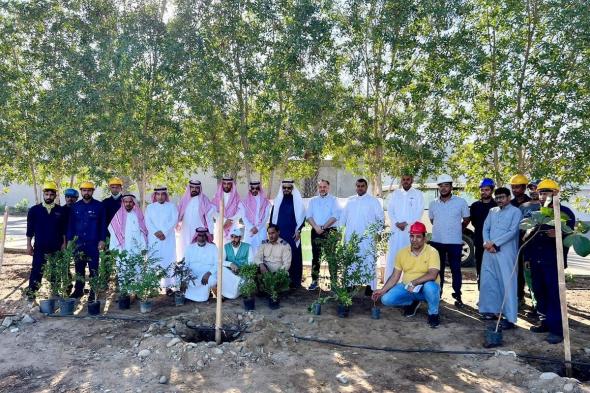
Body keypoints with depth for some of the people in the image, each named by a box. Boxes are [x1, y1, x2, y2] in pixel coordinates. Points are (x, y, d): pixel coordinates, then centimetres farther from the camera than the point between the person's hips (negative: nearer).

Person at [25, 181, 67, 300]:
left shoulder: (61, 210, 2)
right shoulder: (34, 210, 0)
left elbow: (64, 229, 6)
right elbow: (30, 229, 3)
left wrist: (64, 243, 0)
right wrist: (29, 245, 0)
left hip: (56, 247, 1)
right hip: (40, 247, -1)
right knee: (37, 270, 0)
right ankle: (31, 292, 9)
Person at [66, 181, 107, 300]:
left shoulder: (99, 206, -1)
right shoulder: (75, 207, 7)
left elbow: (103, 224, -1)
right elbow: (71, 224, 11)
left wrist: (102, 240, -7)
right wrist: (69, 240, 5)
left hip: (94, 243, -3)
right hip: (79, 243, 3)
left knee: (93, 269, 1)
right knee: (79, 268, 9)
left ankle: (93, 292, 10)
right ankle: (78, 290, 20)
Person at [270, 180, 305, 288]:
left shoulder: (297, 200, 2)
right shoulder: (278, 200, 10)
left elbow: (302, 216, 1)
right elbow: (272, 216, 14)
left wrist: (298, 230, -7)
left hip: (293, 234, -2)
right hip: (279, 233, 2)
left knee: (294, 256, -3)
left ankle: (294, 281, 2)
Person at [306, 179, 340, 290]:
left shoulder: (333, 200, 5)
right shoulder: (313, 200, 15)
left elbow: (335, 216, -7)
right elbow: (309, 216, 6)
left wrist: (323, 228, -13)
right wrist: (316, 227, -10)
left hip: (330, 231, -3)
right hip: (316, 231, 3)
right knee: (315, 256, 3)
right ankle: (314, 281, 6)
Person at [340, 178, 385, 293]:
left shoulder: (373, 201, 4)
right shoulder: (350, 200, 14)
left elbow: (381, 217, 3)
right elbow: (344, 216, 15)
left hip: (367, 237, -3)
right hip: (351, 236, 4)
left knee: (368, 260, -6)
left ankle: (370, 285, -3)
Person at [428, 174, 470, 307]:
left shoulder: (461, 202, -4)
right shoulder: (433, 204, 4)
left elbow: (466, 220, 6)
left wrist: (455, 230, 11)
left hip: (455, 242, -3)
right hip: (436, 241, 3)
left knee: (456, 269, 4)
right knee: (438, 269, 11)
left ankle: (457, 295, 15)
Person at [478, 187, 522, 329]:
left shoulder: (515, 211, 0)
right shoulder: (492, 211, 17)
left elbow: (512, 232, -9)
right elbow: (485, 228, 12)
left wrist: (494, 243, -11)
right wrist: (487, 243, -7)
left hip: (506, 252, -6)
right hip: (489, 251, 6)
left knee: (507, 283, -6)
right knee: (489, 281, 9)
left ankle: (510, 317, -5)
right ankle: (492, 309, 21)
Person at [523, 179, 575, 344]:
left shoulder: (565, 212, 0)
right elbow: (528, 236, 16)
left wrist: (558, 234, -27)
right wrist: (527, 256, 11)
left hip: (553, 261, -5)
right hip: (536, 261, 6)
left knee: (554, 294, -7)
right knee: (539, 292, 10)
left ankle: (557, 329, -1)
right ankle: (545, 322, 21)